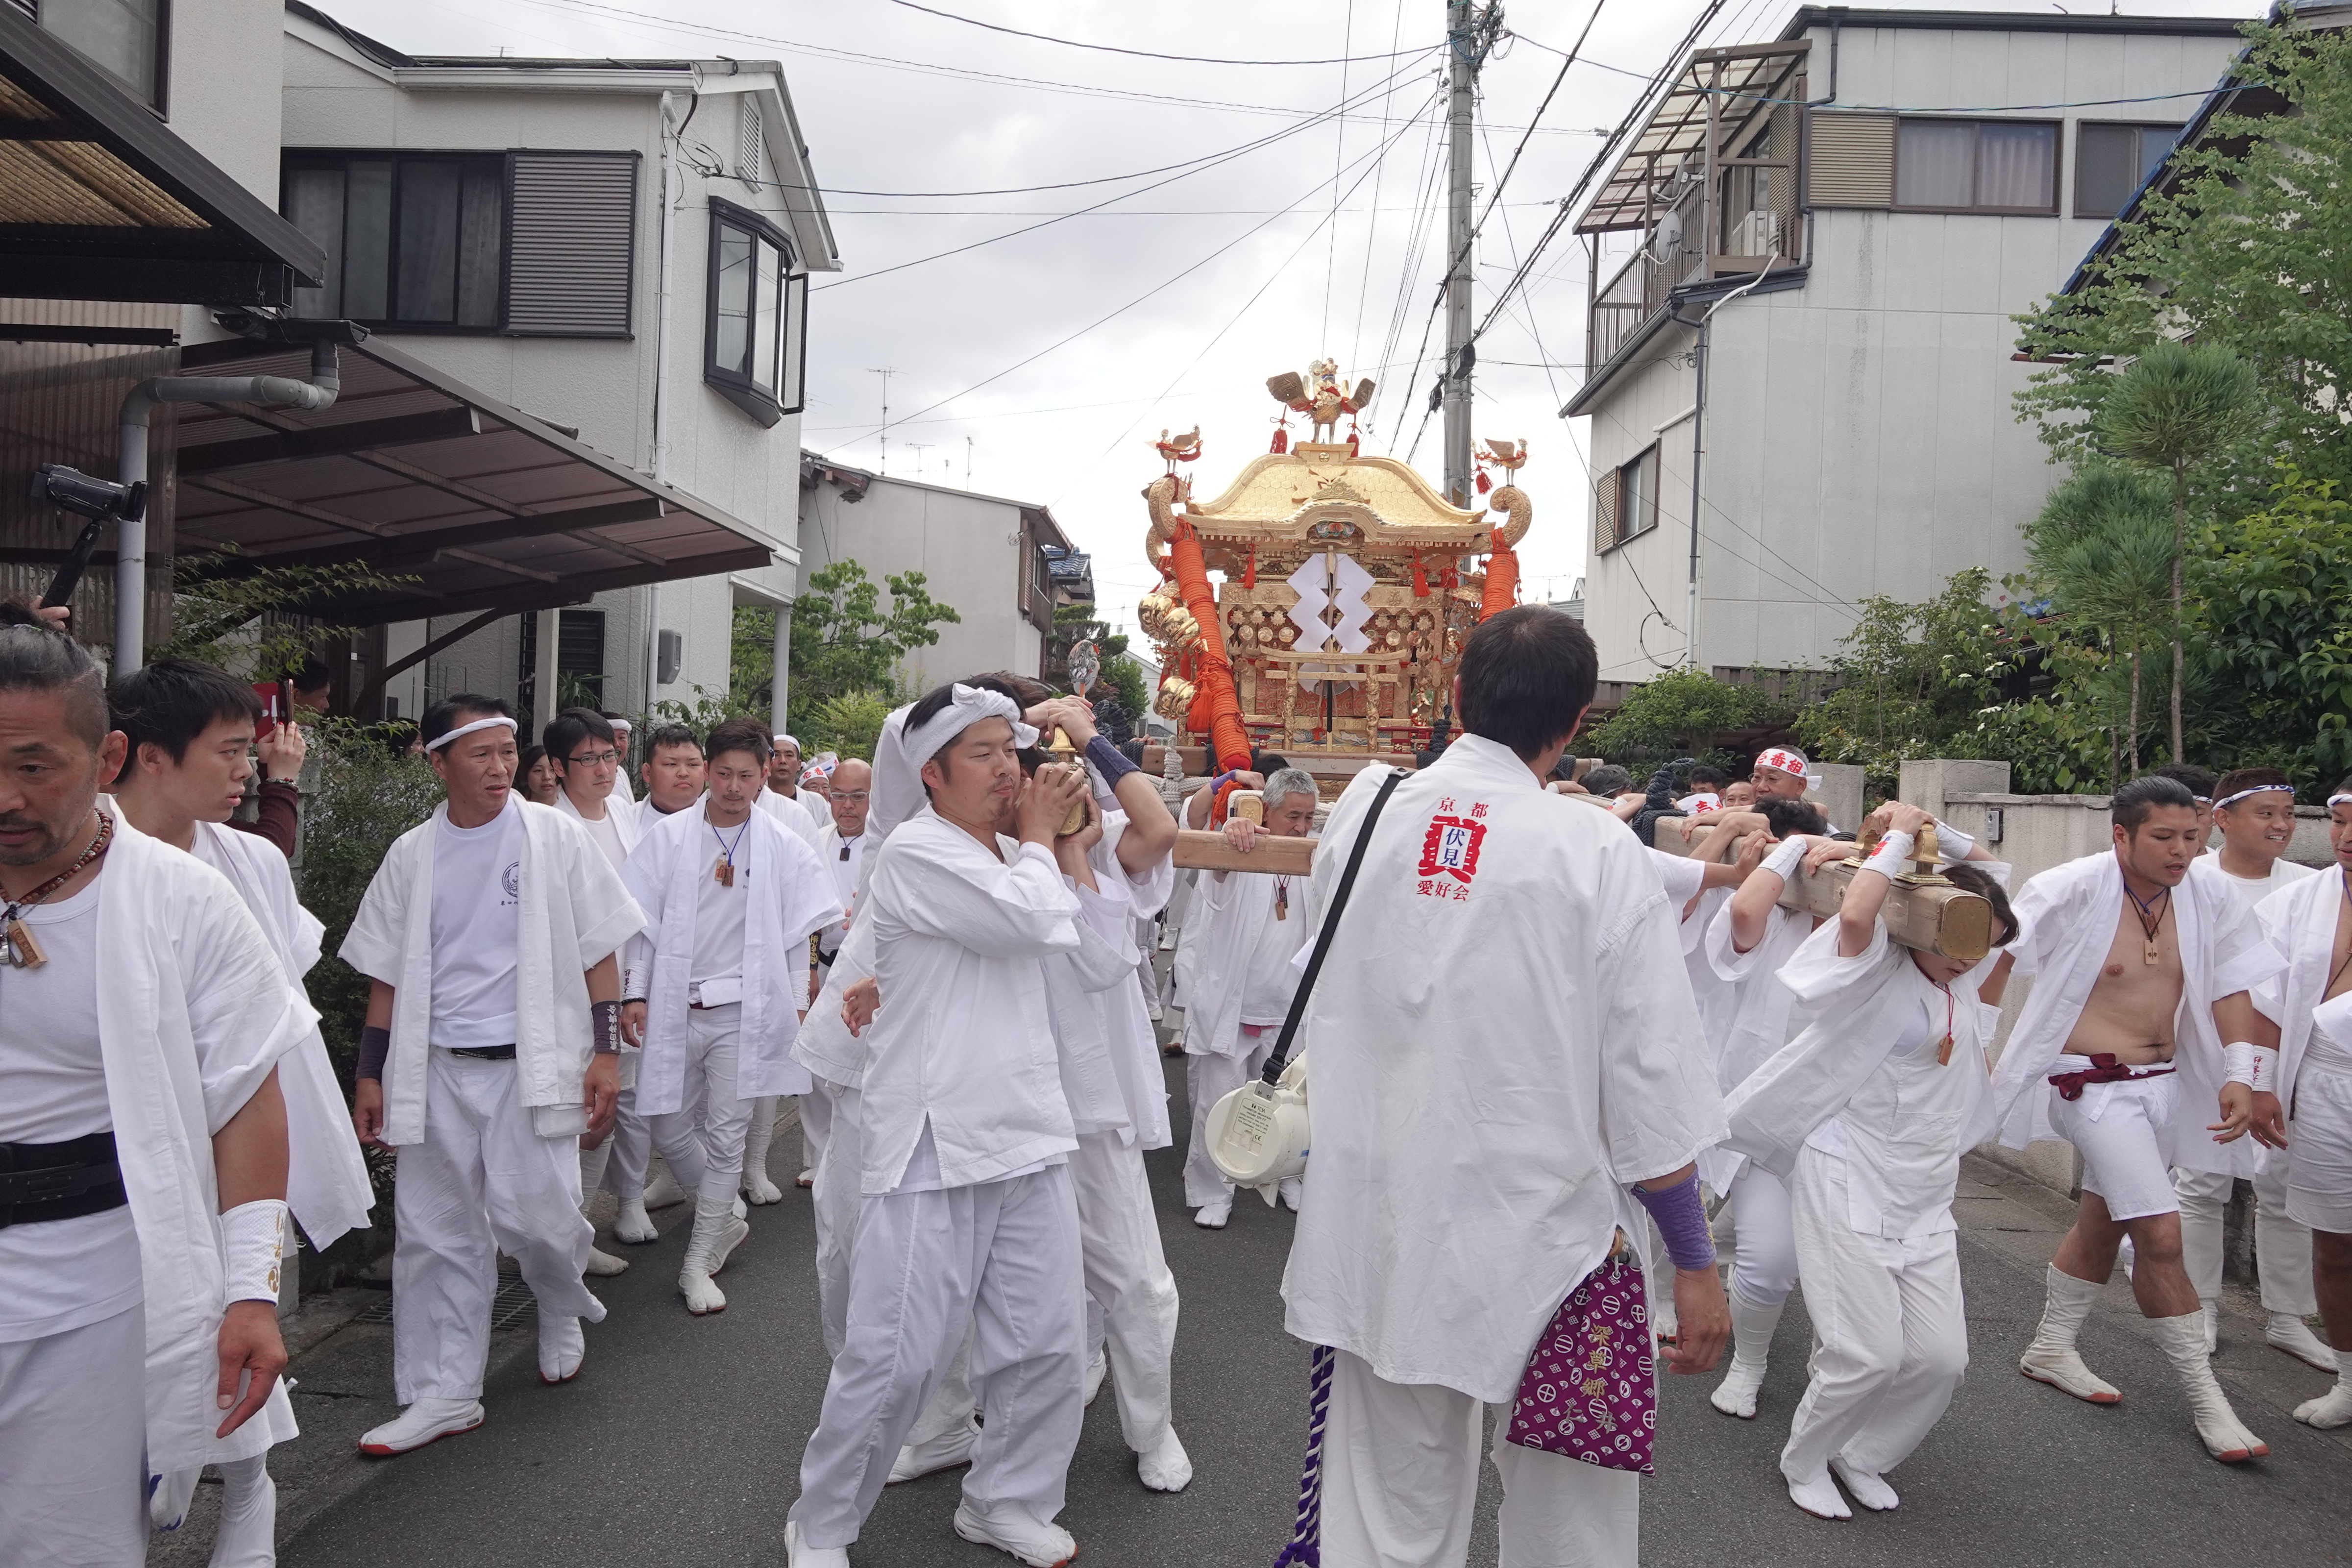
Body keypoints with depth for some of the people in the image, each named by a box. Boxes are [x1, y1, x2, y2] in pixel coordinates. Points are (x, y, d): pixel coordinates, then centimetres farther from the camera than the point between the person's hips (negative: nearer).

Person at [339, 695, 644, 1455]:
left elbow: (599, 954, -1)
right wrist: (370, 1075, 9)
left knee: (534, 1215, -7)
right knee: (436, 1234, 6)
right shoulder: (412, 855, 6)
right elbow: (388, 976, 12)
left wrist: (606, 1052, -6)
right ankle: (445, 1395, 19)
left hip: (531, 1063, -3)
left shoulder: (555, 837, -2)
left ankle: (564, 1309, 27)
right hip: (437, 1070, 3)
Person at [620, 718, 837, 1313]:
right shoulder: (669, 835, 3)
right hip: (675, 1005, 2)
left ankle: (699, 1263, 13)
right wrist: (634, 992, -1)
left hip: (744, 1007, -1)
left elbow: (796, 935, 7)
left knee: (725, 1135, 0)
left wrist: (799, 1005, 4)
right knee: (670, 1129, 7)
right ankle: (725, 1221, 32)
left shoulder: (782, 846, 2)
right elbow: (644, 922, 4)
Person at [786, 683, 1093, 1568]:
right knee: (898, 1356, -2)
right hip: (937, 1147, -8)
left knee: (1049, 1344, 10)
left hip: (1030, 1134, 8)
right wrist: (1038, 839, -3)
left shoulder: (1005, 858, 17)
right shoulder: (918, 852, -11)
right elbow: (1031, 919, -20)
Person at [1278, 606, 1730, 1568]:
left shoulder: (1362, 817, -2)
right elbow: (1651, 1087, -11)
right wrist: (1694, 1263, -1)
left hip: (1374, 1242, 4)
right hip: (1537, 1245, -3)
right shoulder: (1599, 857, -13)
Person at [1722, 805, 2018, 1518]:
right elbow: (1856, 916, -33)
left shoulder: (1967, 986, 11)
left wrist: (1964, 856, 10)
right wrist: (1899, 838, -18)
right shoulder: (1877, 976, -10)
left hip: (1926, 1200, 7)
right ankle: (1803, 1462, 17)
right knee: (1869, 1354, -10)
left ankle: (1861, 1457, 26)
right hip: (1849, 1186, -7)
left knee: (1941, 1357, 1)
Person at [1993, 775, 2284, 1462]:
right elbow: (1994, 959, -13)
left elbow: (2231, 986, 1)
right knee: (2161, 1236, -11)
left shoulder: (2207, 904, -1)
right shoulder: (2073, 891, -17)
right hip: (2097, 1087, -7)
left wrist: (2240, 1073, -12)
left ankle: (2051, 1349, 37)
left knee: (2103, 1224, 19)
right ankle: (2205, 1399, 2)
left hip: (2166, 1084, 7)